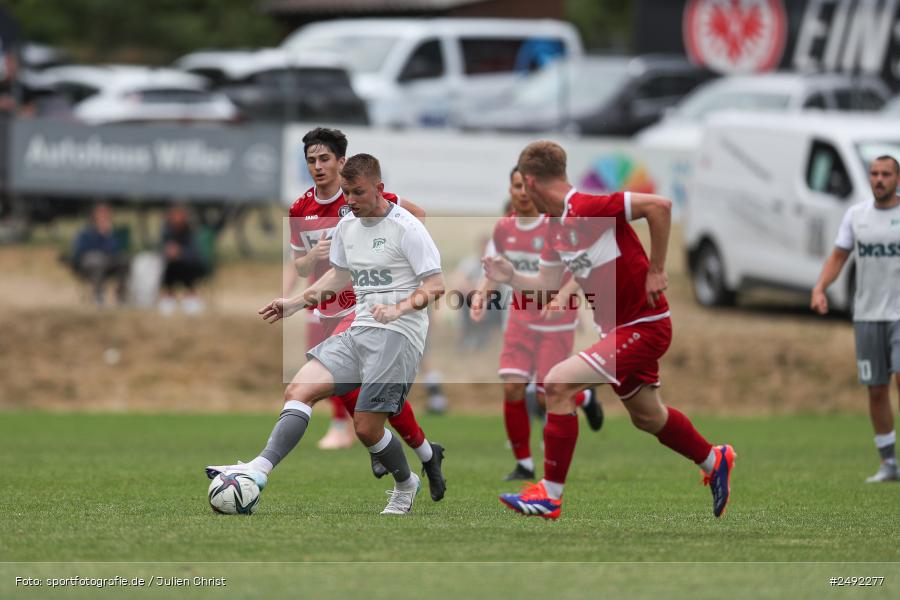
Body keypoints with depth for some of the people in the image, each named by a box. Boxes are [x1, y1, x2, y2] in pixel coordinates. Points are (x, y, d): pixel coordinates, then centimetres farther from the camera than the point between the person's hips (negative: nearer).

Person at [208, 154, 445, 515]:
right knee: (300, 389, -13)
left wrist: (398, 309, -25)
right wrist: (295, 304, 23)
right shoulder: (347, 227, 14)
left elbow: (435, 286, -11)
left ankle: (405, 485, 19)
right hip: (360, 332, 7)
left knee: (366, 427, -9)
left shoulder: (406, 228, -9)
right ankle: (259, 469, -25)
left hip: (398, 336, -7)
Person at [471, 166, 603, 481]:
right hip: (521, 321, 4)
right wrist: (480, 294, -12)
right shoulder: (504, 228, 0)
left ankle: (585, 398, 32)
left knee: (547, 398, -4)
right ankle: (524, 464, 4)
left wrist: (561, 298, -34)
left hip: (557, 324, -4)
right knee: (512, 388, -11)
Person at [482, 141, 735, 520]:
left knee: (558, 384, -17)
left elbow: (659, 206, -27)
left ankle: (550, 495, -11)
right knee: (646, 416, 24)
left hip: (643, 327, -10)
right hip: (620, 330, 10)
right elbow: (547, 285, 15)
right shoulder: (556, 227, 6)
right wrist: (510, 277, 7)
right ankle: (714, 462, 47)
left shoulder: (587, 208, -22)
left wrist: (656, 270, -23)